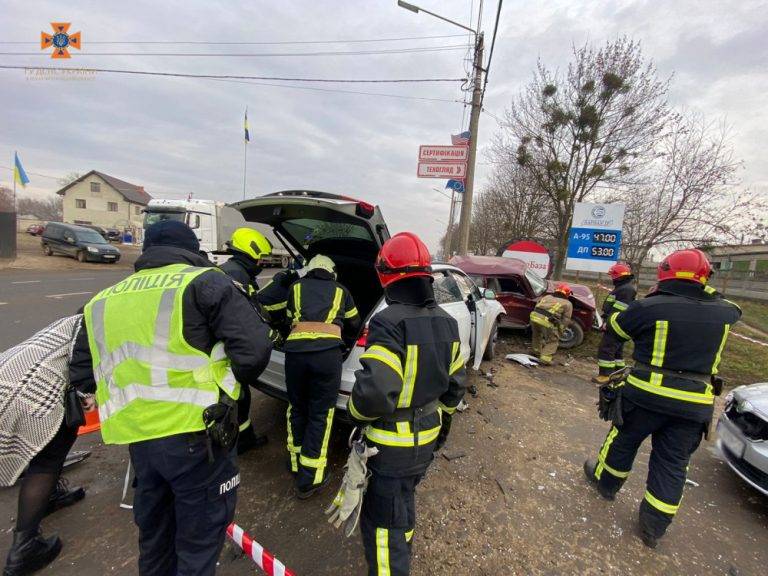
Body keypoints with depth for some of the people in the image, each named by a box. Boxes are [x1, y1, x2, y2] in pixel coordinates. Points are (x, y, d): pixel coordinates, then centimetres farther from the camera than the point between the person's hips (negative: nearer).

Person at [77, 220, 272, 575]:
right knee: (201, 532, 14)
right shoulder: (203, 282, -9)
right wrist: (230, 386, 1)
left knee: (153, 528, 29)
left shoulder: (102, 302, 13)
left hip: (136, 436, 7)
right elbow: (254, 345, -18)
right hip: (195, 433, -6)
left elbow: (86, 369, 22)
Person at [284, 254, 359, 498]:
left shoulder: (296, 287, 24)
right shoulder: (340, 291, 22)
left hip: (295, 350, 2)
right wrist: (345, 341, 53)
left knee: (297, 409, 22)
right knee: (320, 415, 11)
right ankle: (309, 479, 19)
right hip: (328, 352, -2)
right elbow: (355, 325, 33)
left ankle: (296, 464, 38)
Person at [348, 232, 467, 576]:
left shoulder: (389, 323, -28)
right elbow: (456, 382, 7)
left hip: (391, 445, -8)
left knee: (384, 523, 13)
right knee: (404, 500, 32)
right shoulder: (446, 322, -2)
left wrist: (356, 412, -12)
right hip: (427, 438, 9)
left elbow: (374, 392, -34)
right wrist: (442, 415, 21)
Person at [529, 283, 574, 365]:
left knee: (537, 335, 31)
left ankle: (537, 351, 47)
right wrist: (560, 332, 15)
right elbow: (565, 320, 10)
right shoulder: (567, 304, 16)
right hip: (547, 321, -5)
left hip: (534, 316, 5)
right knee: (553, 340, 16)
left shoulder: (547, 296, 29)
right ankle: (545, 358, 8)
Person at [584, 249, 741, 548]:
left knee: (623, 442, 19)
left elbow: (615, 327, 2)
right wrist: (702, 290, 23)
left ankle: (605, 481, 39)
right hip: (694, 405, 4)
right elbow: (732, 309, 24)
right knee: (672, 465, 14)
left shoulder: (648, 307, -16)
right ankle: (654, 526, 24)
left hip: (647, 396, -4)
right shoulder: (721, 312, -1)